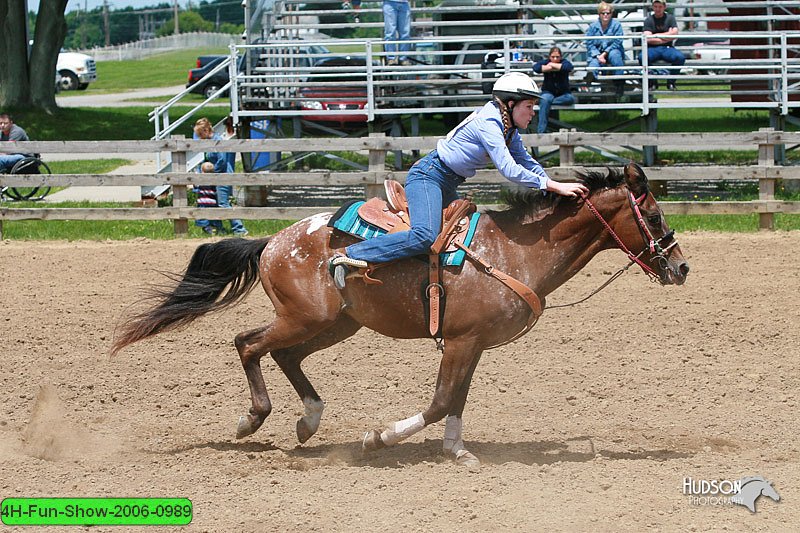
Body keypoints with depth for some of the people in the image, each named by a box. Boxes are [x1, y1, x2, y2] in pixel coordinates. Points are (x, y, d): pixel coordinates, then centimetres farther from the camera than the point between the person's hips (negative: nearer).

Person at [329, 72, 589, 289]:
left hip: (448, 185, 11)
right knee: (424, 237, -30)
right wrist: (555, 186, -25)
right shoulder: (488, 123, -21)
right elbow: (509, 170, -28)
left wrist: (555, 186, 4)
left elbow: (527, 163, 19)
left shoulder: (508, 129, 9)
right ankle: (346, 255, -27)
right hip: (427, 176, -11)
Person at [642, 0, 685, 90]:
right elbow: (648, 39, -7)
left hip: (668, 49, 1)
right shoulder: (648, 20, 5)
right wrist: (667, 38, -5)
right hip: (653, 49, -1)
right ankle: (652, 82, -11)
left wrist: (657, 35, -5)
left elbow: (674, 34, -5)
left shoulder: (670, 18, 9)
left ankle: (671, 82, -9)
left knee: (680, 57, -31)